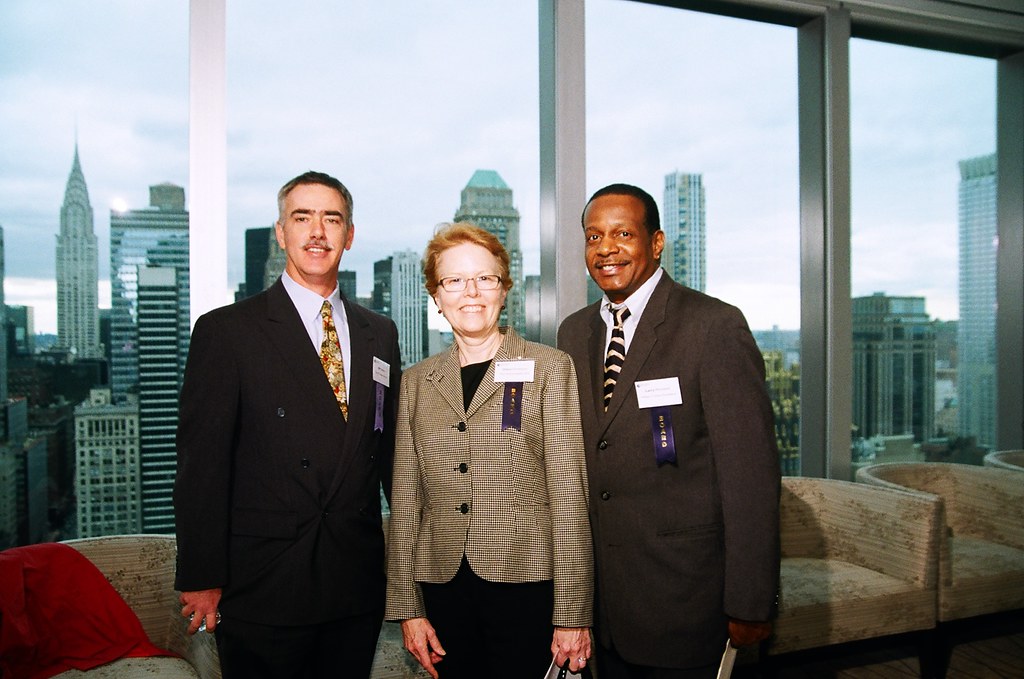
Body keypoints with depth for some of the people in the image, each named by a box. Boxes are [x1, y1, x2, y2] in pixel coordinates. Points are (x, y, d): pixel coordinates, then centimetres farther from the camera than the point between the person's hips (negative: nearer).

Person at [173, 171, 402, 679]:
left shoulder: (380, 334, 8)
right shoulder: (225, 331, -6)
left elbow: (391, 450, 11)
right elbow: (201, 462, -8)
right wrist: (201, 580, -9)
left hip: (358, 585, 4)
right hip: (262, 587, -4)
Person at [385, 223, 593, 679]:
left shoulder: (549, 368, -3)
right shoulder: (417, 381, 7)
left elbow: (568, 495, -6)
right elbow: (405, 499, 8)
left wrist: (572, 614, -8)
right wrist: (407, 606, 5)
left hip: (526, 582, -3)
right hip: (443, 586, 3)